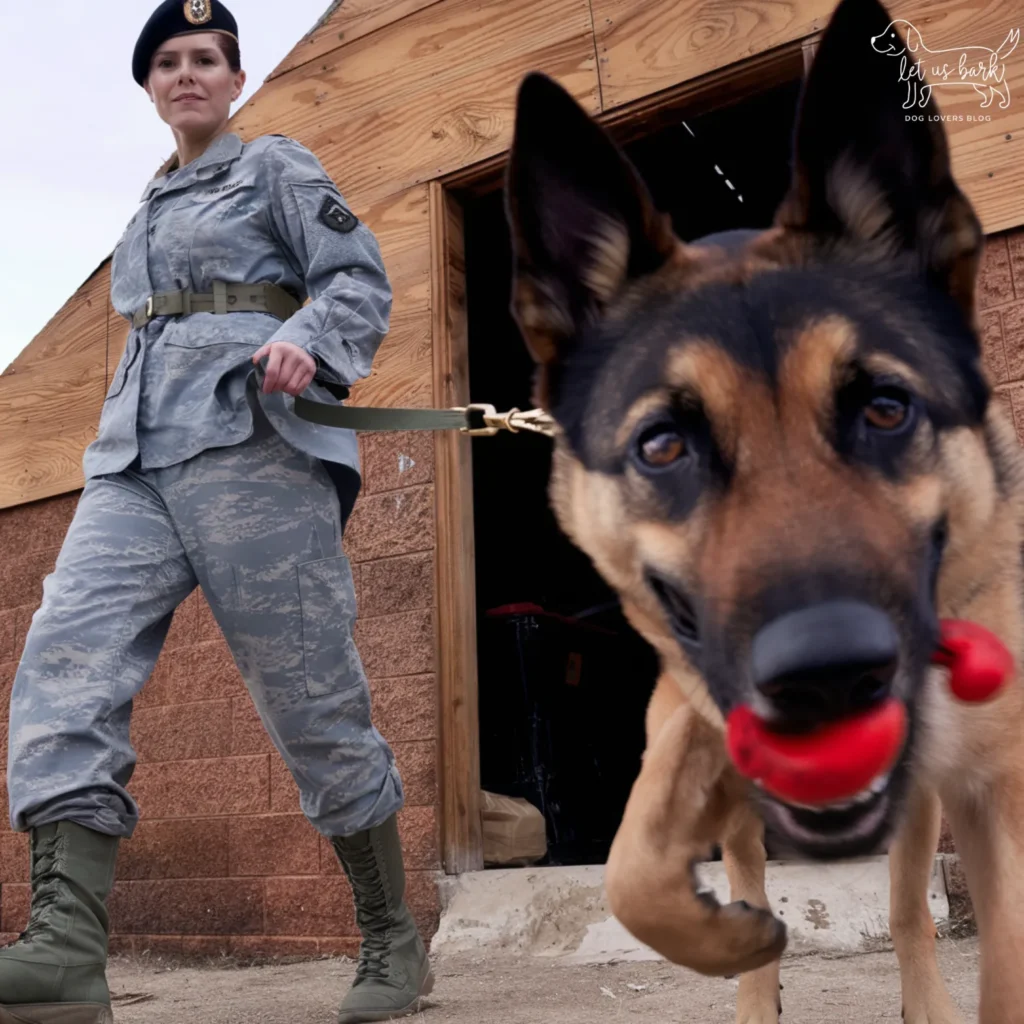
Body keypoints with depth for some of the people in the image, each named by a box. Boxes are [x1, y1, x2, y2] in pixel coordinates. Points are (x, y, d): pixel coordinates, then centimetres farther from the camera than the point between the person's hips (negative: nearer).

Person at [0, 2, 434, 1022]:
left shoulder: (275, 166, 12)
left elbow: (359, 278, 2)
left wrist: (305, 338, -19)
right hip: (133, 461, 6)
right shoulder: (148, 212, 30)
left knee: (310, 695, -8)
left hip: (248, 442, -6)